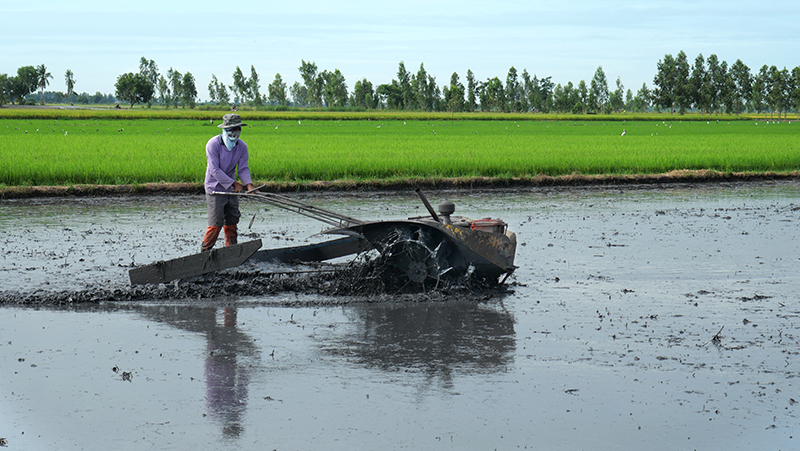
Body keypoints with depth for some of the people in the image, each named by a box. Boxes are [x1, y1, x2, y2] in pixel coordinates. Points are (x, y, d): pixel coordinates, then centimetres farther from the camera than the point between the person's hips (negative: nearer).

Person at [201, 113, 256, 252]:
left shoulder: (241, 146, 0)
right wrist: (234, 183, -20)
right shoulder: (213, 144, -16)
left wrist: (248, 184, -19)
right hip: (215, 189, -5)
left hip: (231, 190, 5)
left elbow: (243, 168, 1)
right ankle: (204, 252, 5)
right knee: (216, 224, -8)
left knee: (231, 223, 8)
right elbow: (215, 170, -19)